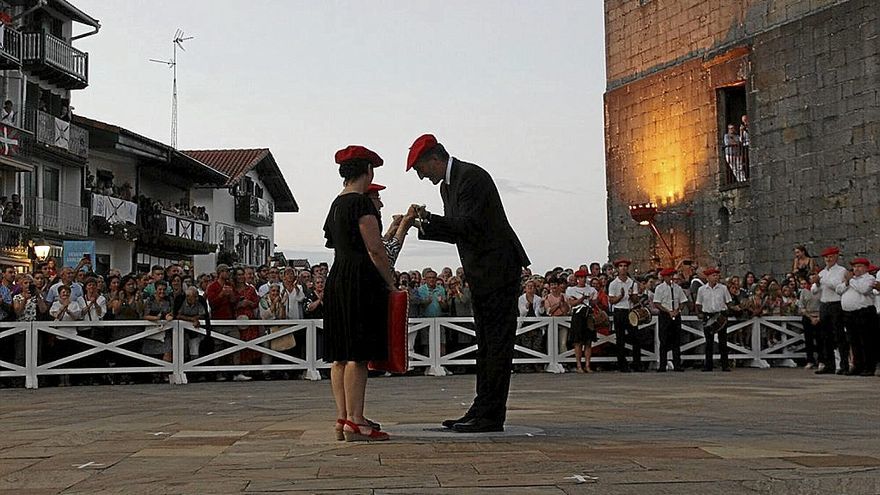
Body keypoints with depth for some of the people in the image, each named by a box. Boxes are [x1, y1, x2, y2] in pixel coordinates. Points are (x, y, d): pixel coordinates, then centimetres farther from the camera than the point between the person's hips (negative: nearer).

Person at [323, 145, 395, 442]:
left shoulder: (337, 204, 16)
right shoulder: (362, 203, -11)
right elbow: (375, 248, -14)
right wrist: (391, 284, -7)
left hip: (337, 279, 9)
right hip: (361, 280, -9)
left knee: (341, 355, 9)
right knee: (358, 354, -9)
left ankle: (343, 418, 13)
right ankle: (354, 422, -9)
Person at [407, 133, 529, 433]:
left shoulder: (472, 177, -15)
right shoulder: (447, 185, 16)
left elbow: (467, 226, -23)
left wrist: (428, 219, -16)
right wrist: (422, 225, 5)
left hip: (499, 270, -10)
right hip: (482, 274, 11)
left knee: (497, 344, -8)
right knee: (485, 344, 12)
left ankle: (492, 416, -7)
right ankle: (482, 410, 17)